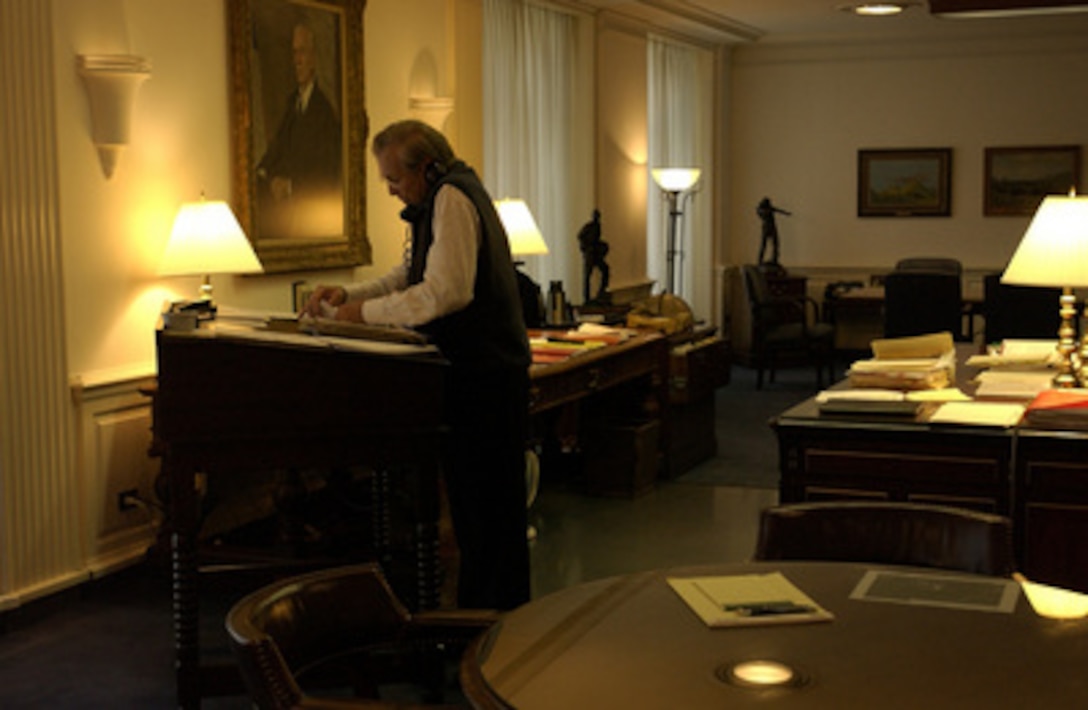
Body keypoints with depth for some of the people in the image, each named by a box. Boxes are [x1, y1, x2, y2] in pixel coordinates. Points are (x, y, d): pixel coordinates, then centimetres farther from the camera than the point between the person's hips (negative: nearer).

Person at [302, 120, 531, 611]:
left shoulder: (452, 199, -16)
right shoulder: (445, 200, 17)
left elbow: (446, 291, -25)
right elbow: (406, 278, 20)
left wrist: (366, 312, -18)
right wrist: (347, 294, 6)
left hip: (486, 372, -11)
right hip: (476, 369, 11)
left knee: (488, 503, -3)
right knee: (468, 494, 16)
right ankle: (476, 610, 27)